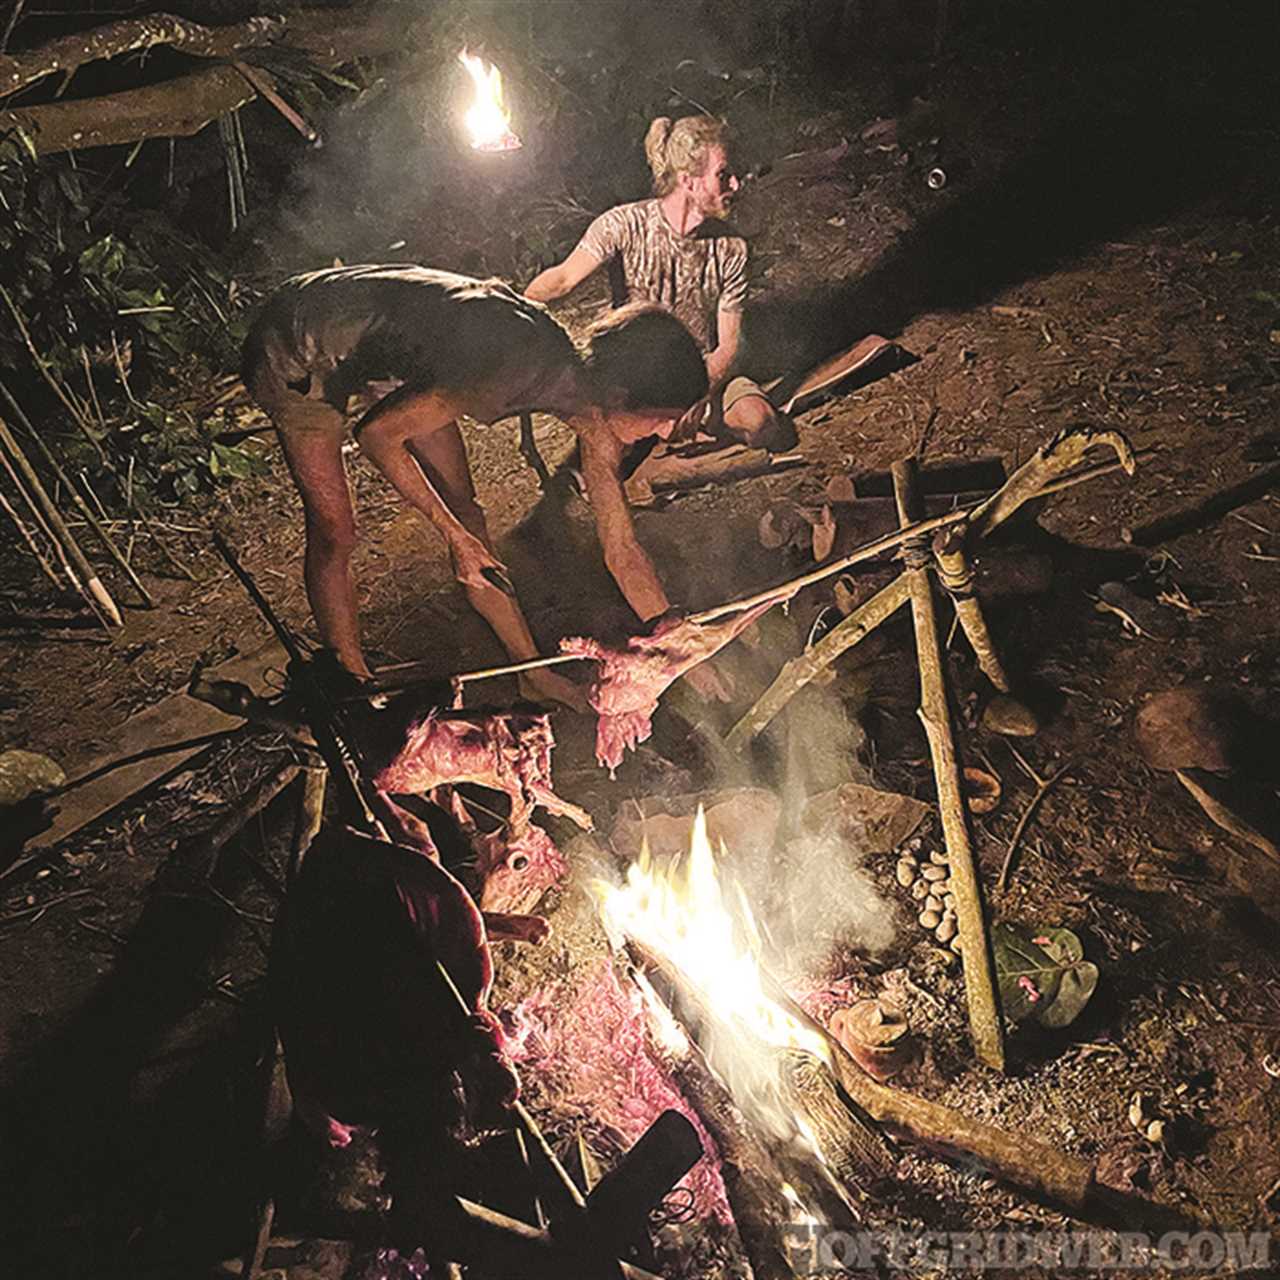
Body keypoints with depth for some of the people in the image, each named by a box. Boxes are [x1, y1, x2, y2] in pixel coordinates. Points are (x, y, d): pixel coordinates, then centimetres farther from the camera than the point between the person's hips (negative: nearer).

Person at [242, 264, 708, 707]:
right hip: (299, 350, -7)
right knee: (333, 534, -5)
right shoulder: (519, 368, -38)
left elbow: (623, 552, -6)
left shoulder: (594, 421, -13)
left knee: (462, 507, 6)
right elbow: (377, 434, -28)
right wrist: (454, 533, -22)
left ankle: (531, 669, 18)